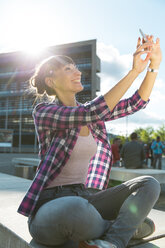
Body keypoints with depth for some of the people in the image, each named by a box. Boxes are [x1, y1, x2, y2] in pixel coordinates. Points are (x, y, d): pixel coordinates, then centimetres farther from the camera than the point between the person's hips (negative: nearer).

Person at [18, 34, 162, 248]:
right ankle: (128, 226, -12)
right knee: (74, 208, -41)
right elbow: (93, 113, -24)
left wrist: (154, 64, -7)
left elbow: (136, 103, 5)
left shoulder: (90, 110, 12)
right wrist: (134, 71, -21)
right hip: (50, 206, -6)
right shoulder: (43, 111, -8)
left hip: (84, 198, 6)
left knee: (149, 184, -10)